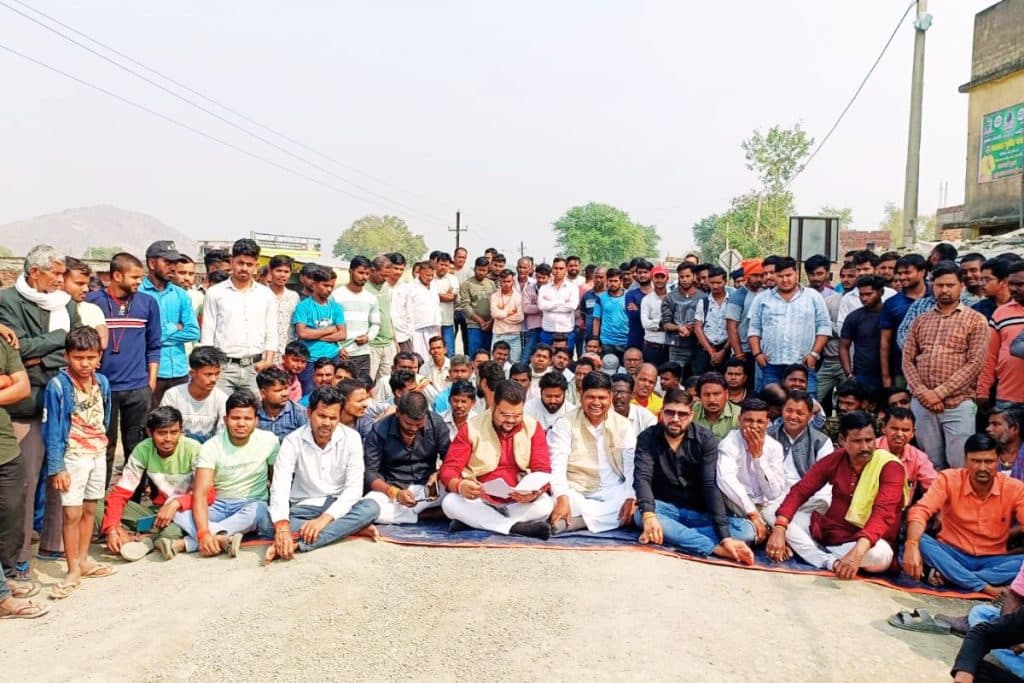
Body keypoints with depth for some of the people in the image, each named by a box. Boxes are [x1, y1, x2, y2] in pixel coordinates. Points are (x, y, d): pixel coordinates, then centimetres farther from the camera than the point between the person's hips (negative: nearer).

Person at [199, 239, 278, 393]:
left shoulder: (266, 294, 10)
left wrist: (268, 361, -4)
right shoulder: (215, 293, 5)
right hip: (223, 366, -2)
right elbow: (207, 334, 3)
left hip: (255, 368, 2)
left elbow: (271, 333, 10)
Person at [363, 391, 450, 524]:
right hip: (391, 489, -1)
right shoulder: (379, 431, -10)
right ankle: (425, 514, -19)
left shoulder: (436, 423, -6)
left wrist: (439, 473, -23)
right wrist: (395, 493, -25)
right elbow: (370, 472, -10)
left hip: (426, 487, 1)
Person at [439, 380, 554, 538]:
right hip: (479, 501, 0)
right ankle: (517, 527, -31)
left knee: (545, 504, -29)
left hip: (519, 503, 1)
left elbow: (542, 470, -2)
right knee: (450, 502, -30)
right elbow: (449, 468, -6)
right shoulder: (471, 428, -3)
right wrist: (460, 486, -31)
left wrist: (535, 491, -26)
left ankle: (472, 521, -25)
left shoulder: (533, 427, 1)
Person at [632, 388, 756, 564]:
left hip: (699, 512, 1)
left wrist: (725, 537, -29)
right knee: (641, 515, -35)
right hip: (664, 508, -1)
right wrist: (648, 515, -42)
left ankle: (672, 535, -27)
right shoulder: (647, 438, -8)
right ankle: (715, 548, -31)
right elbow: (642, 478, -21)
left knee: (747, 530, -22)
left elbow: (711, 486, -17)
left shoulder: (705, 440, -8)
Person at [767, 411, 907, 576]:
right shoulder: (835, 460, -3)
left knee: (880, 555, -37)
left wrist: (857, 552, -45)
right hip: (827, 529, 4)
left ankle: (810, 551, -18)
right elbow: (800, 491, -7)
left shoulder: (890, 467, -16)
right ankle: (832, 563, -23)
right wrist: (779, 529, -24)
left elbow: (883, 513, -29)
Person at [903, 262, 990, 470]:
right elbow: (907, 359, 9)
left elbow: (974, 363, -7)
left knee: (960, 467, -2)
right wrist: (921, 391, -7)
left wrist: (940, 392, -13)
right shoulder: (920, 320, 14)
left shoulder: (975, 320, 2)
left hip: (958, 405, -3)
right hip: (922, 404, 3)